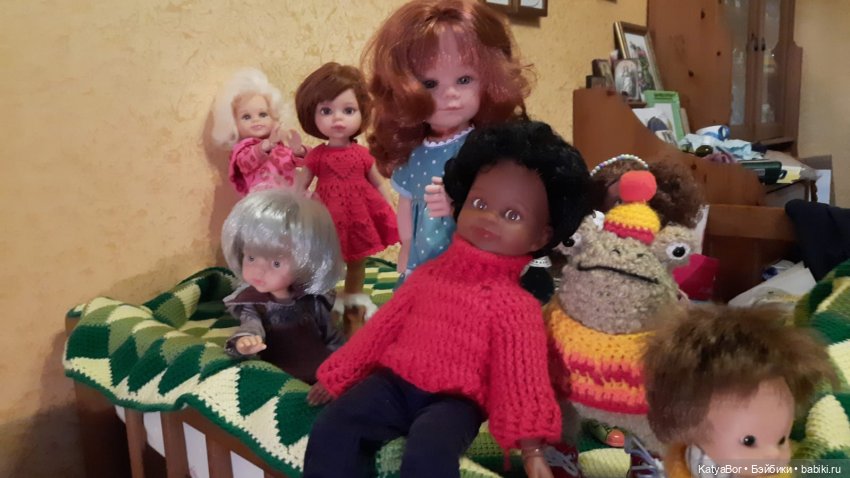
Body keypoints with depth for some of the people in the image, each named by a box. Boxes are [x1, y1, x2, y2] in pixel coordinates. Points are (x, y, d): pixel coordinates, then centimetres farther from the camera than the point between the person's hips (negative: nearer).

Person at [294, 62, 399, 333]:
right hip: (328, 218, -2)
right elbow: (300, 187, 0)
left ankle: (355, 298, 38)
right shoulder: (317, 156, -7)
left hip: (360, 216, 2)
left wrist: (392, 213, 3)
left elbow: (379, 183, 6)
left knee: (358, 261, 18)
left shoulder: (362, 154, -3)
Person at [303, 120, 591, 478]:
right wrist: (338, 376, 19)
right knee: (331, 428, -16)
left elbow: (522, 374, -7)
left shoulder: (515, 304, -4)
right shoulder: (429, 274, 9)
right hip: (394, 379, 5)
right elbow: (382, 328, 16)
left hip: (454, 398, -4)